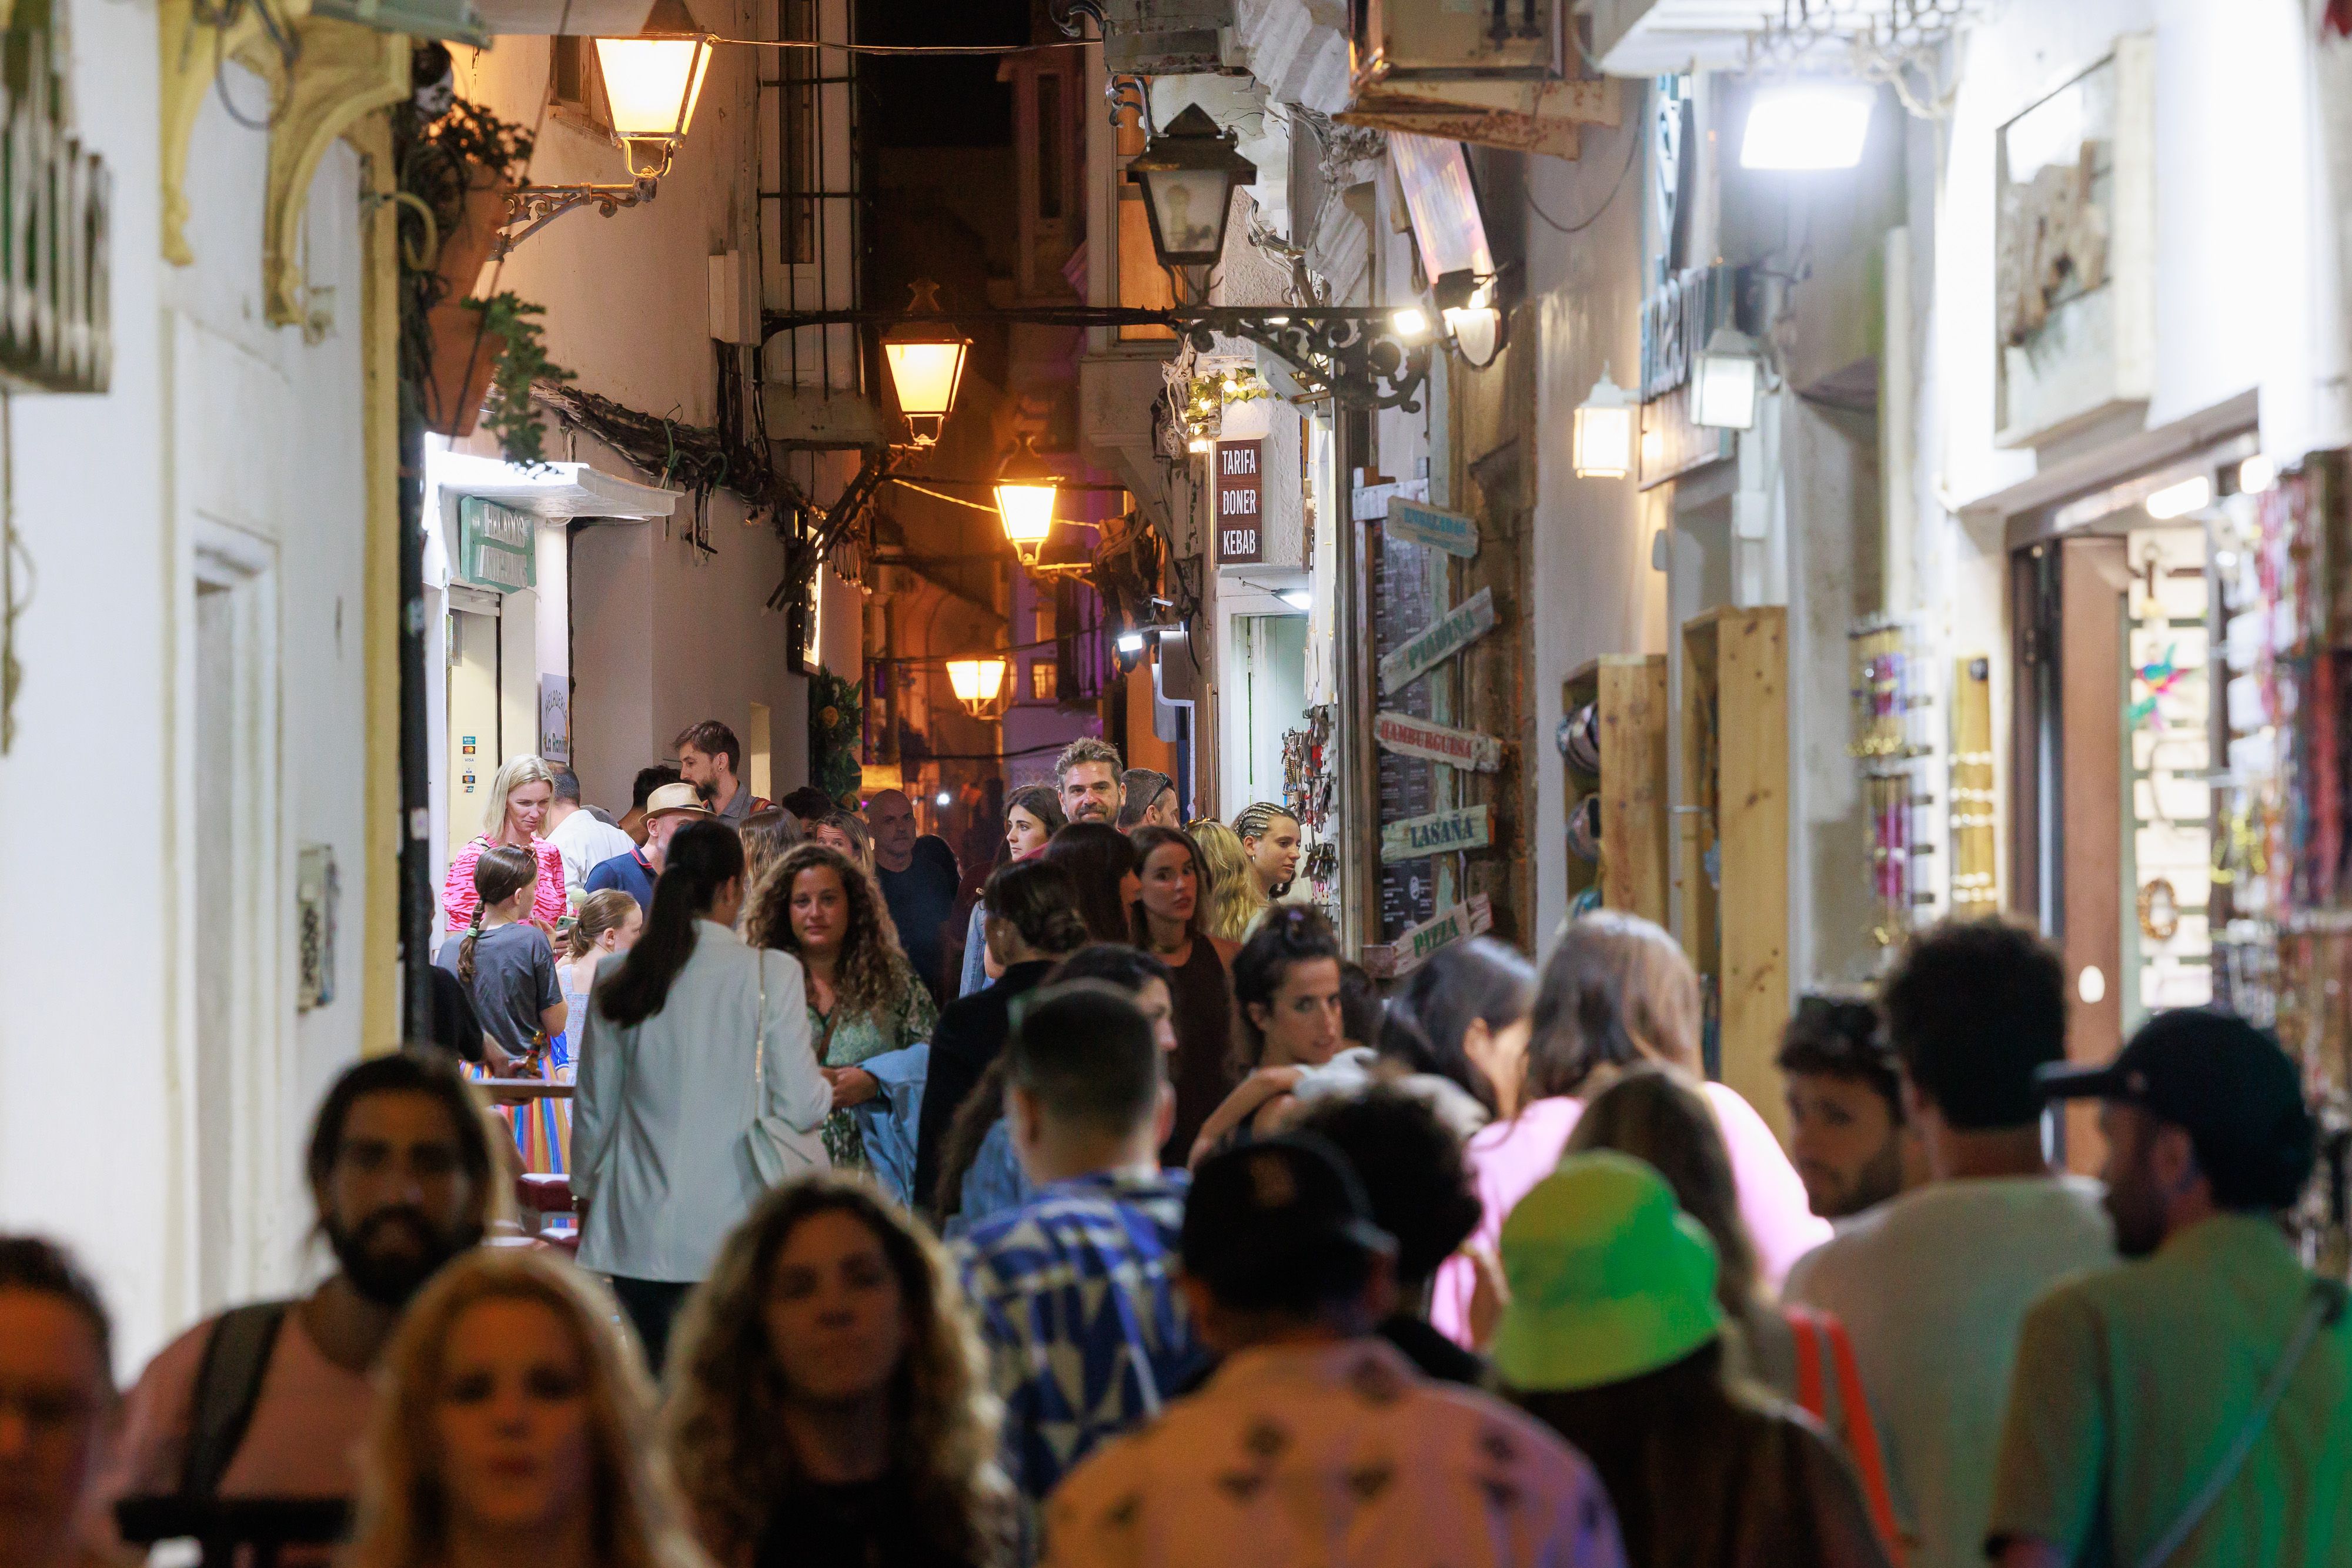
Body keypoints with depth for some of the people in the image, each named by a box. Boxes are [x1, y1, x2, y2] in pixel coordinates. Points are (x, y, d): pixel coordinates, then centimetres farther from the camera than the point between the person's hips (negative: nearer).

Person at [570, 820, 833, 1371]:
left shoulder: (618, 980, 3)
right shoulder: (770, 974, -8)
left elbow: (593, 1109, 10)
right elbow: (799, 1104, -5)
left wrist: (590, 1196, 24)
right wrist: (829, 1092, 18)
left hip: (637, 1231, 3)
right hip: (730, 1225, -3)